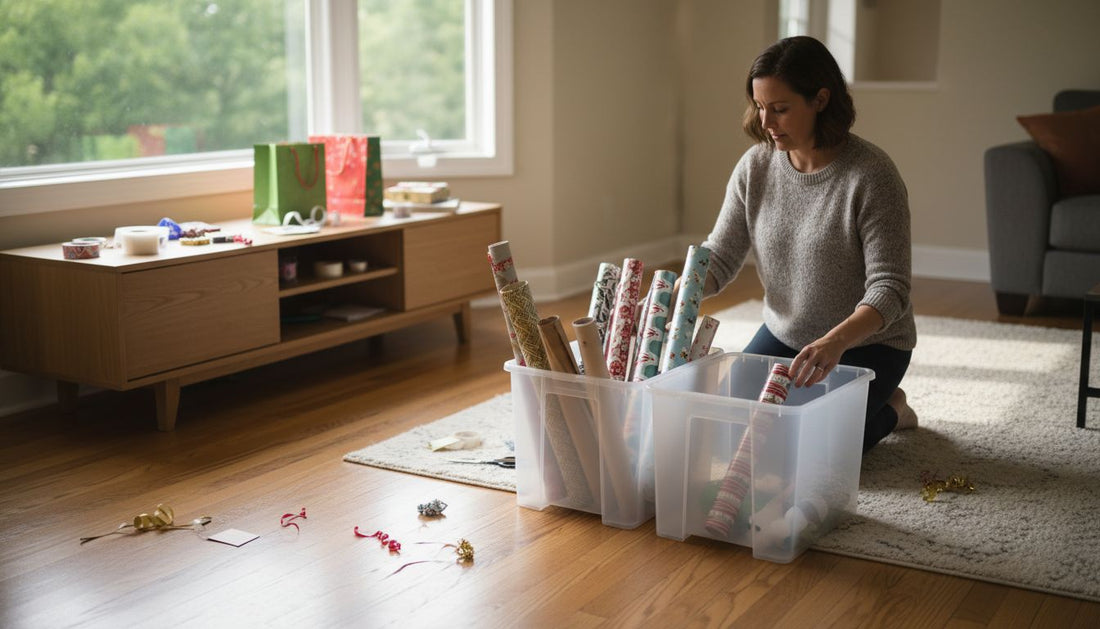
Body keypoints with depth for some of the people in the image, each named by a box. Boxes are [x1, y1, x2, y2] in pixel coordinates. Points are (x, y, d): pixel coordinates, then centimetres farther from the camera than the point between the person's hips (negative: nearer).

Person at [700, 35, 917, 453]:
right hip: (784, 335, 6)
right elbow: (718, 258, -4)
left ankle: (887, 410, 13)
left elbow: (889, 288, -26)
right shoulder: (754, 167, -7)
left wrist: (837, 340, -45)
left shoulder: (871, 175, -24)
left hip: (866, 342, -5)